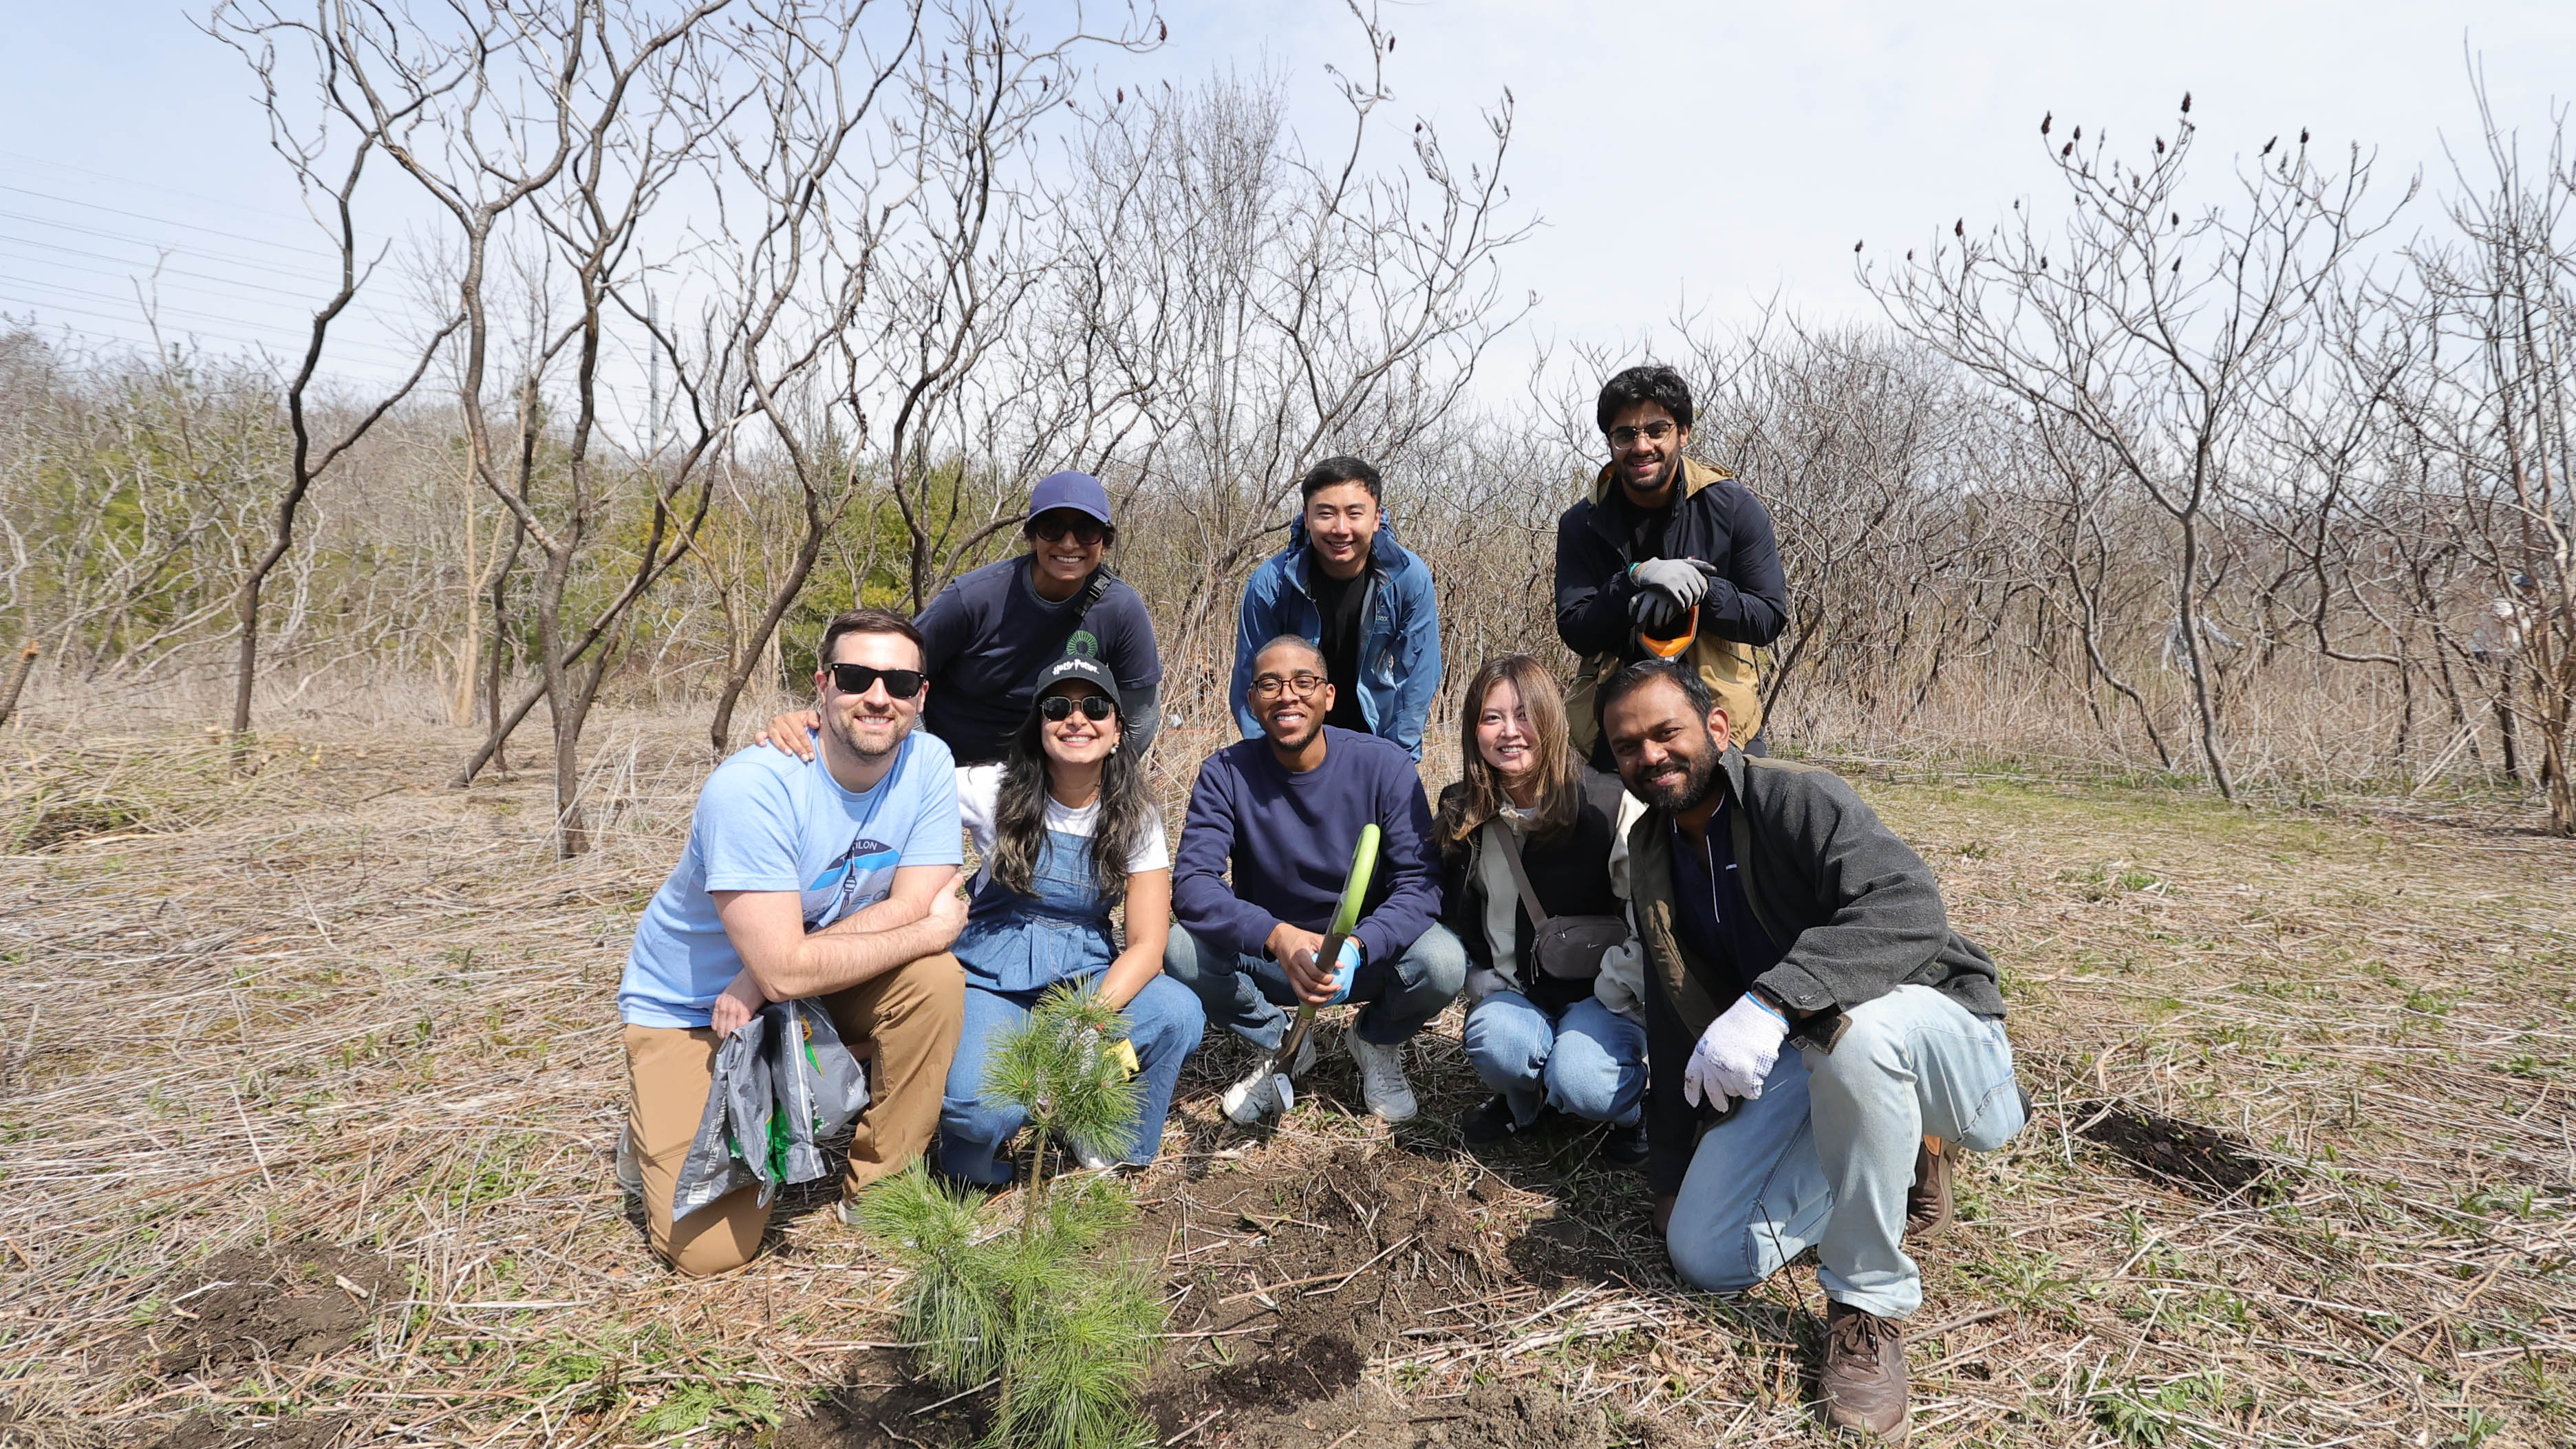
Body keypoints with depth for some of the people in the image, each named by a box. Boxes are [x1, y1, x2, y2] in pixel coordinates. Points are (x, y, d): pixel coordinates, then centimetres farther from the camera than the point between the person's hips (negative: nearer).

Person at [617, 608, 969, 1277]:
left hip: (817, 986, 4)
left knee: (935, 978, -25)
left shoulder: (927, 762, -15)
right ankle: (655, 1125, 21)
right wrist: (931, 930, -24)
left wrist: (767, 978, -25)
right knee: (712, 1247, -11)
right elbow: (785, 967, -32)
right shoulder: (753, 788, -30)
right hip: (689, 1007, -4)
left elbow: (910, 907, -19)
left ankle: (878, 1180, -4)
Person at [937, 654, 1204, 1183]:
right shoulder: (994, 791, -6)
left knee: (1179, 1014, -27)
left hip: (1086, 974, 3)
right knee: (983, 1107, -32)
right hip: (993, 979, -2)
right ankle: (980, 1133, 9)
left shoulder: (1134, 819, -2)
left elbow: (1146, 943, -8)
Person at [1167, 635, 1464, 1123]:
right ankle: (1280, 1042, 6)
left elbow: (1420, 882, -18)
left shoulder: (1384, 765, -15)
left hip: (1368, 954, 0)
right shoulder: (1226, 773, -13)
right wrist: (1278, 937, -41)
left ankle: (1377, 1040, 8)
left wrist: (1357, 946, -37)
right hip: (1266, 958, 1)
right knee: (1181, 949, -27)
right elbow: (1191, 882, -23)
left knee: (1442, 961, -31)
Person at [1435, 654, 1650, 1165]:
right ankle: (1519, 1101, 7)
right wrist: (1484, 986, -3)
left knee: (1580, 1083, -30)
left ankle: (1637, 1106, 7)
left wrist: (1605, 999, -15)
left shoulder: (1612, 806, -13)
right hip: (1512, 990, 3)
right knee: (1494, 1041, -30)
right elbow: (1447, 915, 9)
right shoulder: (1460, 814, 1)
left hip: (1601, 991, -3)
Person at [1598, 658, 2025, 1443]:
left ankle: (1869, 1304, -19)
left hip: (1933, 1032, -6)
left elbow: (1910, 906, -36)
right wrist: (1671, 1171, 13)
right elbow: (1673, 1017, 10)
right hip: (1799, 1061, 7)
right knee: (1703, 1254, -9)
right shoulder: (1650, 849, 4)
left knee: (1848, 1022, -41)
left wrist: (1772, 1000, -47)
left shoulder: (1798, 798, -18)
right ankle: (1898, 1156, 16)